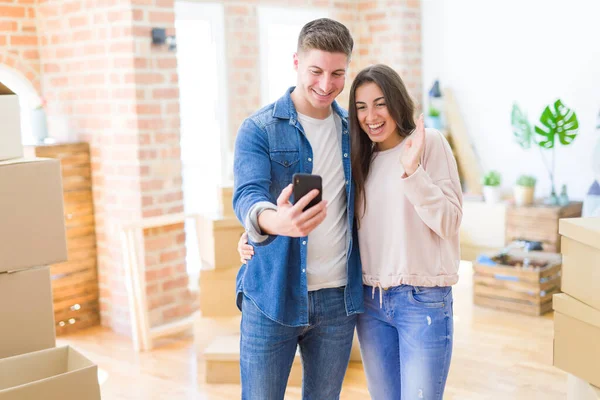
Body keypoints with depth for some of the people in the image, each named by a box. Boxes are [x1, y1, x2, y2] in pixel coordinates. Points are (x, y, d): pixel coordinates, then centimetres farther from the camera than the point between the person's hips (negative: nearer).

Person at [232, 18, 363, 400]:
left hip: (339, 297, 4)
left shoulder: (354, 130, 6)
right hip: (273, 295, -3)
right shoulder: (260, 129, -7)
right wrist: (275, 221, -43)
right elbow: (247, 195, -23)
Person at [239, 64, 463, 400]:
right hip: (371, 300, 5)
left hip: (423, 300, -5)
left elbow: (449, 223, -11)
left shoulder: (430, 143, -4)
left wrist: (412, 171, -22)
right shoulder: (362, 160, 11)